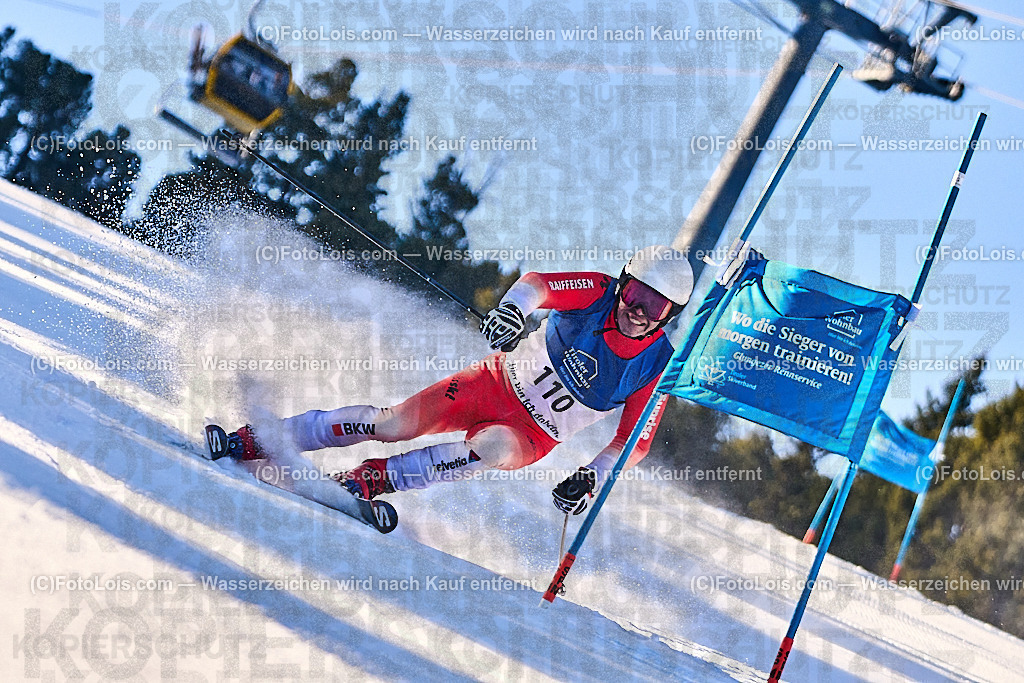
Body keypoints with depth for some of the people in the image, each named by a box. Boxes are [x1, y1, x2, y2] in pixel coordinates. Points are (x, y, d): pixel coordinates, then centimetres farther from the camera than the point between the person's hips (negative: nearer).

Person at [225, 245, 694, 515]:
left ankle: (372, 479, -31)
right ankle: (250, 441, -8)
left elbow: (636, 441, -6)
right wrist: (511, 308, -47)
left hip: (530, 436, 0)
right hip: (498, 381, 1)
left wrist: (593, 477, -22)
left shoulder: (656, 367, -11)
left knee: (493, 448, -36)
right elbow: (537, 283, -24)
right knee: (396, 423, -15)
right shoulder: (598, 292, -11)